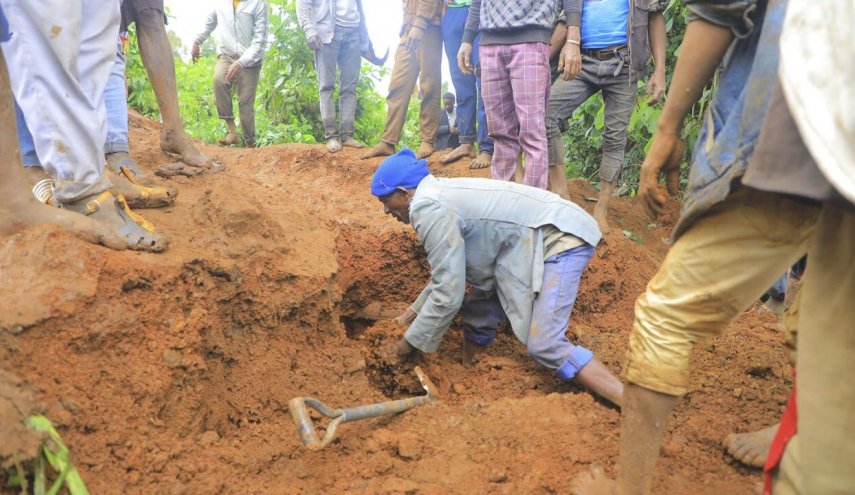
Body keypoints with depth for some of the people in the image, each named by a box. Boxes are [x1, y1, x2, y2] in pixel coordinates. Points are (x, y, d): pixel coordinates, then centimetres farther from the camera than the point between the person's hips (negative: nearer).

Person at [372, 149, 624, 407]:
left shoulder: (429, 209, -17)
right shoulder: (440, 194, 12)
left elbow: (448, 294, -17)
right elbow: (451, 270, 23)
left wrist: (410, 342, -3)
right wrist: (413, 312, 26)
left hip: (560, 238, -10)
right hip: (533, 240, 10)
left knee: (545, 346, -19)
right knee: (478, 312, 14)